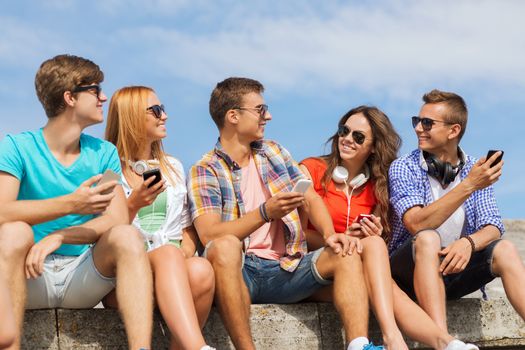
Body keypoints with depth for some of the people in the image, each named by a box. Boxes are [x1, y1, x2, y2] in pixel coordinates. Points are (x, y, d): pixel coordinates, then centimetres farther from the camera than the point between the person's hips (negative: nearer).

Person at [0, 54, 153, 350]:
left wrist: (57, 237, -21)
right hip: (31, 278, -3)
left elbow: (117, 220, -5)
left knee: (127, 236, -24)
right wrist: (71, 204, -31)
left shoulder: (103, 153, 8)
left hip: (84, 277, 3)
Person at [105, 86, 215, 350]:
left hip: (174, 268, 4)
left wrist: (186, 252, -1)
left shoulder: (173, 167, 24)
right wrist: (132, 205, -15)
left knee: (201, 269, -34)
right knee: (168, 254, -39)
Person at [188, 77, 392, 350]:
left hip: (287, 268, 5)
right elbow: (209, 235, -15)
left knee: (346, 254, -17)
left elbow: (311, 198, 10)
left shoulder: (275, 152, 18)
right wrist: (265, 212, -26)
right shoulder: (204, 172, -1)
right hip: (240, 273, -5)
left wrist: (330, 234, -11)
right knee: (225, 246, -36)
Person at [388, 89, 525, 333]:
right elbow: (417, 224, -24)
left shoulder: (475, 170, 5)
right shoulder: (403, 169, -8)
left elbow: (492, 228, -4)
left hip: (455, 267, 4)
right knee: (428, 239, -33)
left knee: (504, 250, -20)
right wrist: (468, 185, -30)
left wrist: (469, 243, -28)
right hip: (410, 273, -4)